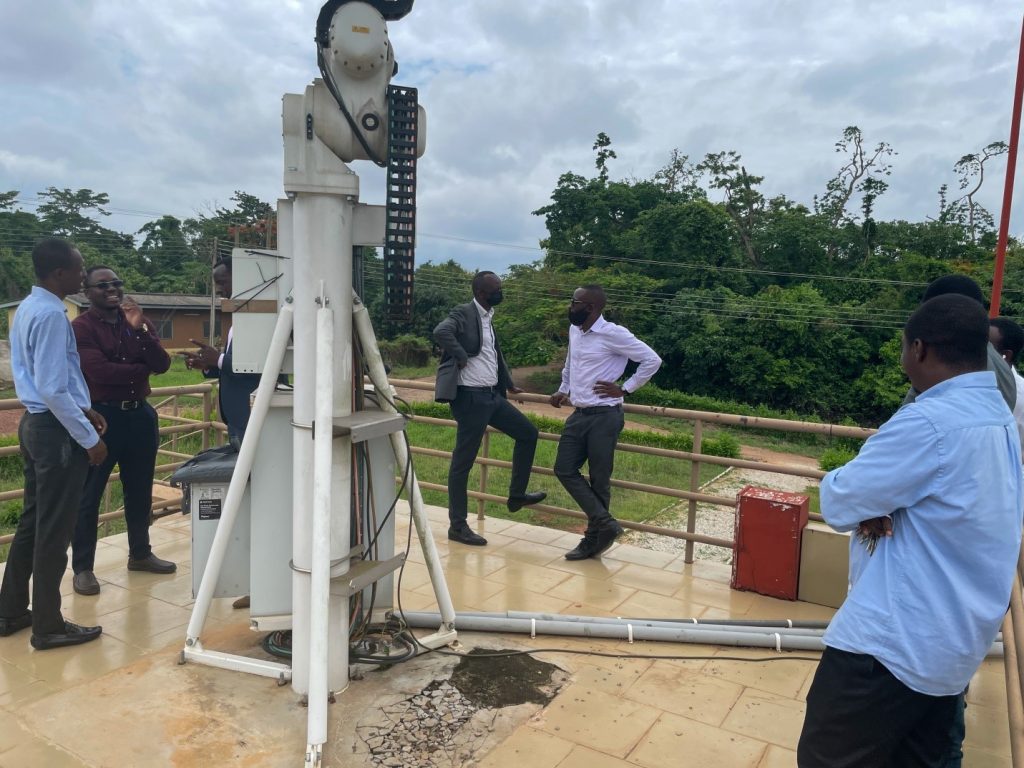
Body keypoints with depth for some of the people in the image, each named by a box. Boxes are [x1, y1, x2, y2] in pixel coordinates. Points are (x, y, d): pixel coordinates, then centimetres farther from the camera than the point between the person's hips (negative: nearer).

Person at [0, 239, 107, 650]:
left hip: (35, 422, 10)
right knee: (54, 529, 0)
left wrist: (83, 409, 15)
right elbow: (54, 390, -24)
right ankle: (48, 626, 12)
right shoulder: (51, 315, -21)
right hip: (56, 429, -10)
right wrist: (89, 438, -18)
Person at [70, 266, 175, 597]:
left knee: (140, 490, 15)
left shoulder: (140, 322, 10)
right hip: (100, 416, -5)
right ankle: (82, 568, 11)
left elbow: (162, 365, -2)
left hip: (139, 413, 6)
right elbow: (100, 371, -19)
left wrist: (140, 329, -15)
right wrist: (140, 370, -5)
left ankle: (140, 554, 30)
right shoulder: (80, 327, -7)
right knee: (88, 496, 1)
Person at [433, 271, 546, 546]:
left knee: (527, 433, 15)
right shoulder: (463, 314, -12)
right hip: (470, 398, -9)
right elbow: (441, 332, -34)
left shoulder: (487, 318, 15)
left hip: (491, 395, 9)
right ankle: (458, 526, 9)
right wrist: (461, 357, -21)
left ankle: (516, 495, 26)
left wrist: (509, 384, 36)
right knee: (463, 462, -1)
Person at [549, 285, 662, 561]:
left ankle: (593, 539, 14)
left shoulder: (613, 334, -15)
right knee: (565, 470, 4)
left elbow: (652, 360, -13)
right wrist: (564, 390, 20)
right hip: (579, 414, 8)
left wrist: (625, 389, -13)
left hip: (604, 416, -8)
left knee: (599, 480, 1)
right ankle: (605, 522, 10)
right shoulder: (574, 330, 9)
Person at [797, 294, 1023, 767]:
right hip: (957, 645, 9)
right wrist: (884, 508, -4)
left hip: (893, 644, -9)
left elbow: (838, 503, -16)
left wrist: (869, 507, 5)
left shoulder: (930, 422, -22)